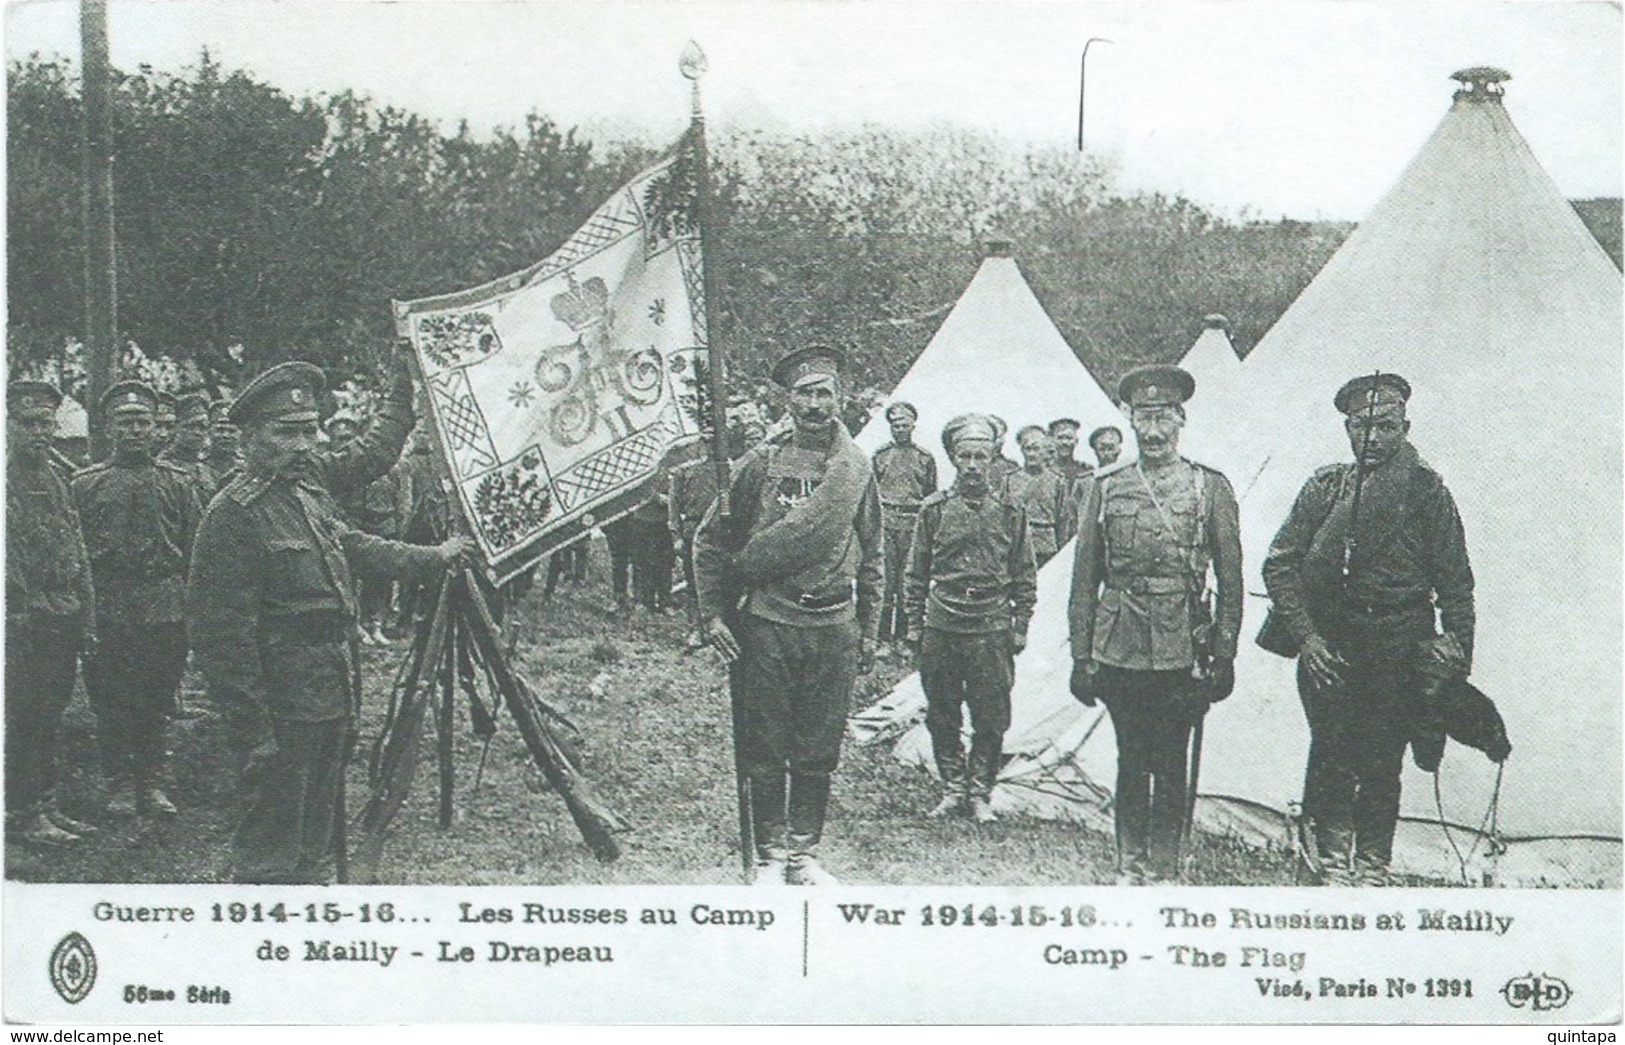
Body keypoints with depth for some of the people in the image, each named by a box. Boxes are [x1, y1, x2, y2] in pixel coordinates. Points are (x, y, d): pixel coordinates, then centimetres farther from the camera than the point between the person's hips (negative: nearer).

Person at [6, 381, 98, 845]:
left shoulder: (55, 480, 15)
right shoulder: (7, 481, -10)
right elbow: (9, 556, -15)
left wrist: (85, 615, 12)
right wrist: (26, 608, -17)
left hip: (63, 623, 8)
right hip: (25, 623, -8)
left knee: (49, 717, 13)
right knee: (24, 718, -1)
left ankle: (46, 805, 21)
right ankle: (25, 815, 6)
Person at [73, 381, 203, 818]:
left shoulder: (178, 483, 9)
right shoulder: (86, 484, 6)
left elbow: (194, 552, 9)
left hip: (165, 613, 1)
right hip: (106, 613, -1)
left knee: (157, 702, 5)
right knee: (111, 701, 3)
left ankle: (151, 782, 15)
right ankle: (120, 784, 13)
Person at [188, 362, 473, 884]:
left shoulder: (310, 491, 11)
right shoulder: (233, 515, -17)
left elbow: (353, 545, 31)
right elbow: (223, 634, -19)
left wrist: (434, 558, 34)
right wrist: (252, 730, -20)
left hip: (334, 698, 9)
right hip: (284, 709, -9)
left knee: (312, 840, 19)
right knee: (268, 857, -5)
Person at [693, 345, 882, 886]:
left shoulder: (857, 471, 6)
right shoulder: (759, 464, -1)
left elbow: (871, 558, 13)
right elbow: (710, 541, 5)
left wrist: (868, 630, 11)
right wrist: (713, 614, -1)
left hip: (834, 627, 2)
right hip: (766, 623, -2)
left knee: (819, 752, 8)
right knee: (764, 750, 4)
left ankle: (804, 854, 20)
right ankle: (770, 856, 16)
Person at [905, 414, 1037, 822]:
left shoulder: (1010, 512, 3)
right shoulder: (934, 509, 4)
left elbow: (1025, 577, 8)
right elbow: (917, 573, 9)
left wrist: (1020, 628, 4)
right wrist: (914, 624, 6)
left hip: (991, 629, -1)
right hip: (941, 625, 1)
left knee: (991, 719, 2)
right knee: (942, 716, 7)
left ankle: (980, 793, 15)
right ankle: (953, 789, 20)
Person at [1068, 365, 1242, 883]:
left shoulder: (1211, 488, 3)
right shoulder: (1105, 487, 6)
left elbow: (1230, 579, 5)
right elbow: (1085, 580, 9)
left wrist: (1224, 655, 1)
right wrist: (1081, 656, 6)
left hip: (1183, 651, -1)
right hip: (1120, 650, 1)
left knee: (1172, 762, 4)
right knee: (1131, 759, 8)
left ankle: (1164, 869, 14)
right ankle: (1130, 865, 19)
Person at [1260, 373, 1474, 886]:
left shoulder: (1427, 491, 4)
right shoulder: (1325, 486, 6)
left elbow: (1455, 582, 6)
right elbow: (1279, 564, 5)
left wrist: (1457, 659, 0)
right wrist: (1305, 635, -5)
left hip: (1400, 656, -1)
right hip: (1328, 647, 1)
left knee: (1382, 762, 1)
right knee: (1332, 753, -5)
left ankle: (1372, 864, 13)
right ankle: (1330, 849, 10)